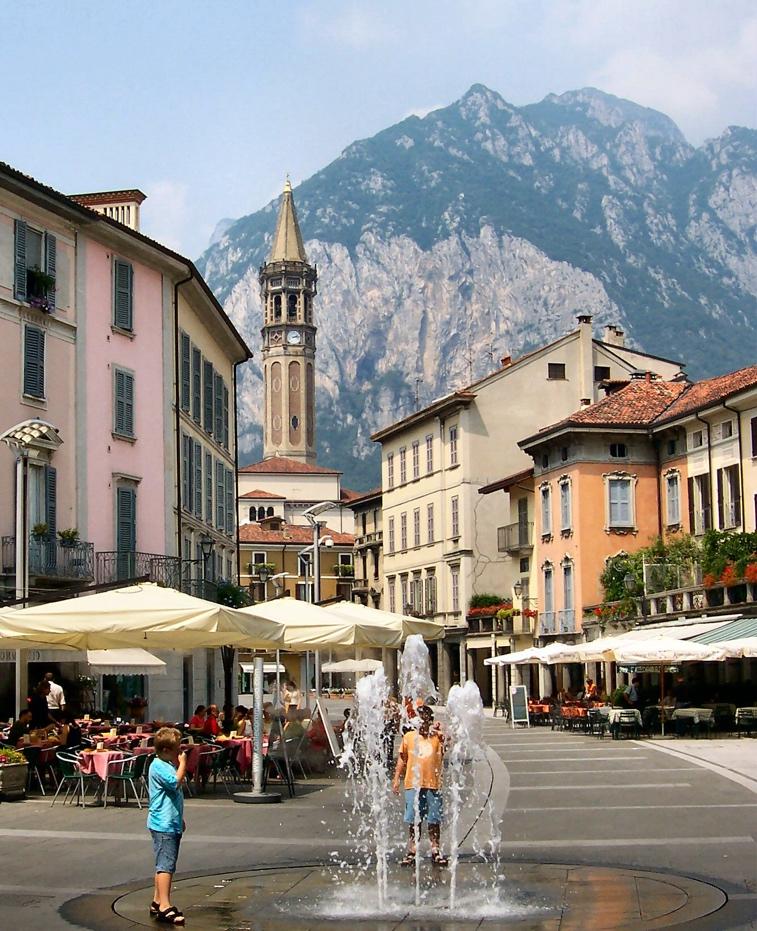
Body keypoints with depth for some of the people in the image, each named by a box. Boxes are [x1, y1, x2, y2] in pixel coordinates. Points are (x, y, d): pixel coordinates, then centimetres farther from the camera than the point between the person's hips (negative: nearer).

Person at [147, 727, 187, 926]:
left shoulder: (168, 765, 17)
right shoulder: (158, 766, -14)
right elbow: (176, 782, -29)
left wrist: (180, 819, 30)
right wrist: (182, 764, -15)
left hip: (172, 823, 10)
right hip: (163, 823, -10)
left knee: (164, 864, 15)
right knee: (166, 864, -15)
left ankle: (157, 902, 23)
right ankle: (165, 907, -19)